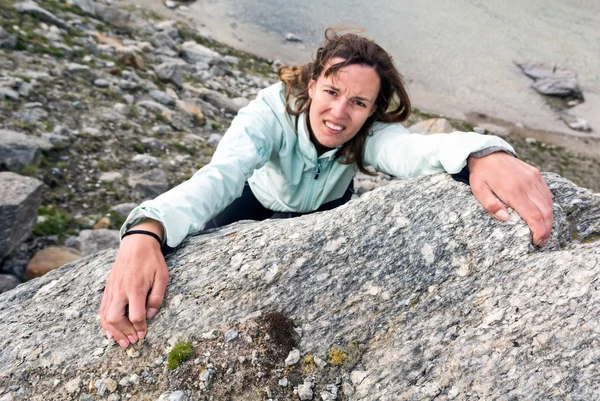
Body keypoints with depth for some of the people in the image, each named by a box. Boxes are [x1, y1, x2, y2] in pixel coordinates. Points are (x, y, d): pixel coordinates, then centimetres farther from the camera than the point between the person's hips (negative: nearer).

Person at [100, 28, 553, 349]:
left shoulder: (371, 132, -35)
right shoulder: (273, 110, -40)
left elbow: (410, 149, -58)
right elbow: (221, 175, -55)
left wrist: (484, 153, -81)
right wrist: (145, 232, -74)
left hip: (326, 209, 1)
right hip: (262, 197, 0)